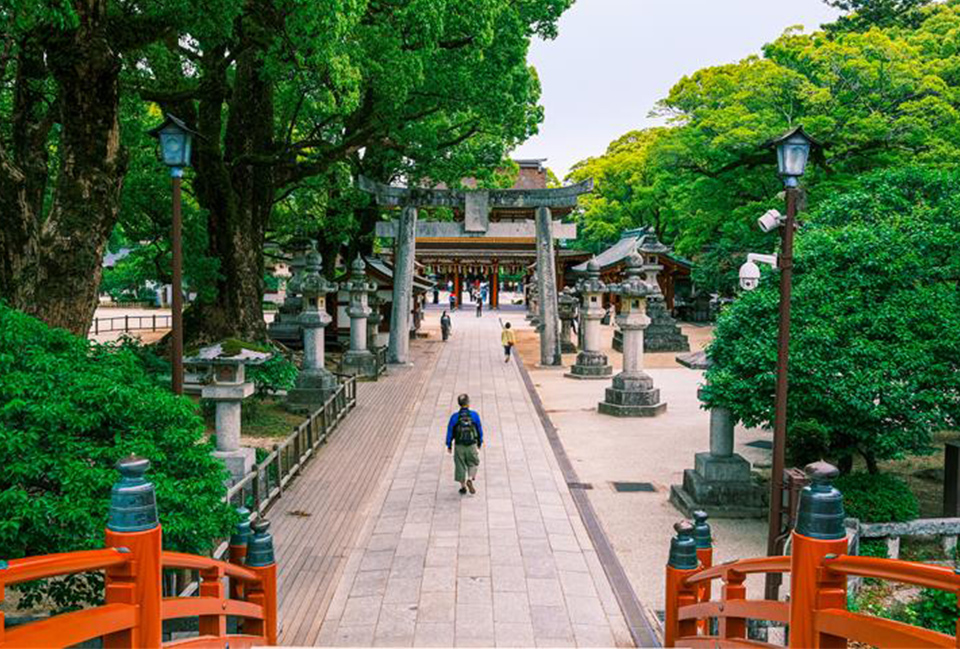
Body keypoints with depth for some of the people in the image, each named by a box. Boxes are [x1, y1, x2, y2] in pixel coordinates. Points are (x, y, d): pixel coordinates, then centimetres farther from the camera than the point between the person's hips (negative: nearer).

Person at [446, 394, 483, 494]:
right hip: (472, 445, 0)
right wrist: (479, 443, 15)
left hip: (459, 446, 0)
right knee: (473, 464, 19)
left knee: (460, 466, 13)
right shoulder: (474, 415, -8)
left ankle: (463, 487, 20)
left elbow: (450, 432, -3)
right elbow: (480, 430, 1)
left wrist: (449, 446, 9)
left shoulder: (454, 416, -9)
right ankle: (470, 480, -4)